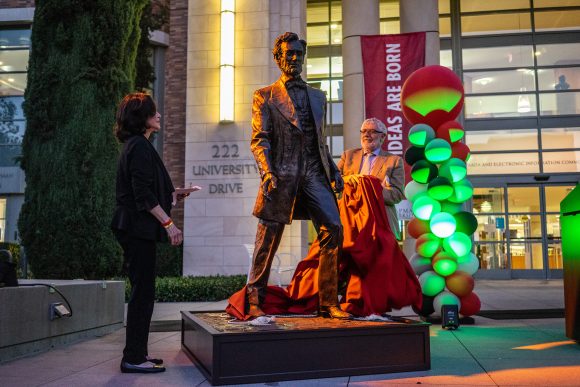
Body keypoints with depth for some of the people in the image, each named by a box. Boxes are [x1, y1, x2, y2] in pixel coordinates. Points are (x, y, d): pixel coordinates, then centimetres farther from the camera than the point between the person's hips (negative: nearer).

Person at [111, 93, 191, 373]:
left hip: (135, 228, 10)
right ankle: (133, 358, 1)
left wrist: (172, 195, 30)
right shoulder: (140, 146, -12)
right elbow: (143, 193, -20)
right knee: (143, 292, -6)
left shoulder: (135, 145, 19)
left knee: (141, 291, 13)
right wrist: (168, 222, -21)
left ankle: (137, 353, 20)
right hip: (139, 227, -10)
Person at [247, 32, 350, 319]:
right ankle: (254, 301, 17)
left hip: (314, 172, 4)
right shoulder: (265, 96, 9)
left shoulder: (317, 96, 23)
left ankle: (328, 303, 0)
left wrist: (333, 170, 11)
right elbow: (259, 140, -1)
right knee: (268, 239, 1)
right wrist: (268, 172, -17)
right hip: (282, 176, -3)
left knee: (333, 229, -10)